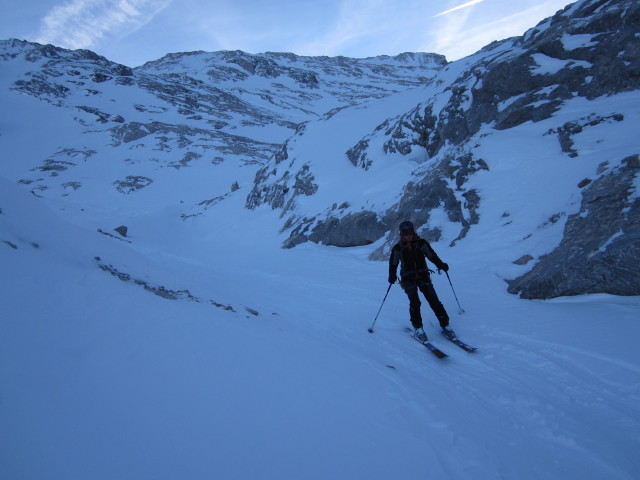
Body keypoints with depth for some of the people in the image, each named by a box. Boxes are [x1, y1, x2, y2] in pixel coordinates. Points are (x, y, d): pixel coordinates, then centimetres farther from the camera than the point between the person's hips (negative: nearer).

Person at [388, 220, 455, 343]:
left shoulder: (421, 243, 0)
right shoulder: (398, 248, -1)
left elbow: (432, 255, 4)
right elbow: (393, 264, 4)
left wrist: (440, 264, -11)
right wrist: (392, 276, -11)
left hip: (423, 275, 1)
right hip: (408, 278, -1)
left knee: (434, 300, -8)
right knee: (415, 302, -17)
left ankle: (445, 325, 2)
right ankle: (418, 328, -3)